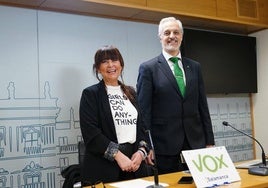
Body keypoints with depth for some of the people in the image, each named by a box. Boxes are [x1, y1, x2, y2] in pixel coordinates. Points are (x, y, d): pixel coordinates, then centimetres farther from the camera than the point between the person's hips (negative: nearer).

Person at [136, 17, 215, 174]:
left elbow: (203, 106, 11)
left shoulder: (195, 67, 11)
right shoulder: (148, 68, -1)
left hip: (195, 143, 4)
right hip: (164, 146, -3)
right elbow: (144, 111, -5)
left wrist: (210, 141, 8)